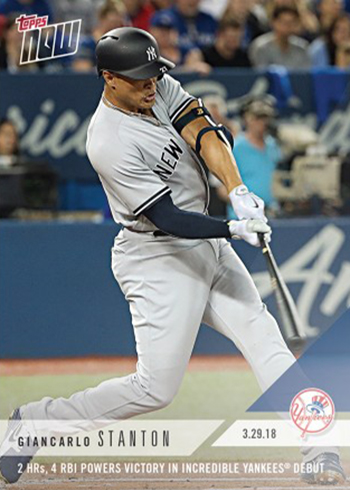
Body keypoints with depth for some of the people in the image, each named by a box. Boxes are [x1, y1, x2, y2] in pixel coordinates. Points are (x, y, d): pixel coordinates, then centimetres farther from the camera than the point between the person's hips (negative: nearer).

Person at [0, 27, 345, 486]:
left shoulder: (161, 88, 0)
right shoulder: (110, 143, -24)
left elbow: (206, 132, -11)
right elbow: (170, 219, -25)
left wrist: (237, 188, -27)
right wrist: (234, 229, -36)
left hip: (206, 244, 8)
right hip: (158, 259, -8)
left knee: (263, 338, -3)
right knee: (155, 388, -7)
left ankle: (315, 449, -6)